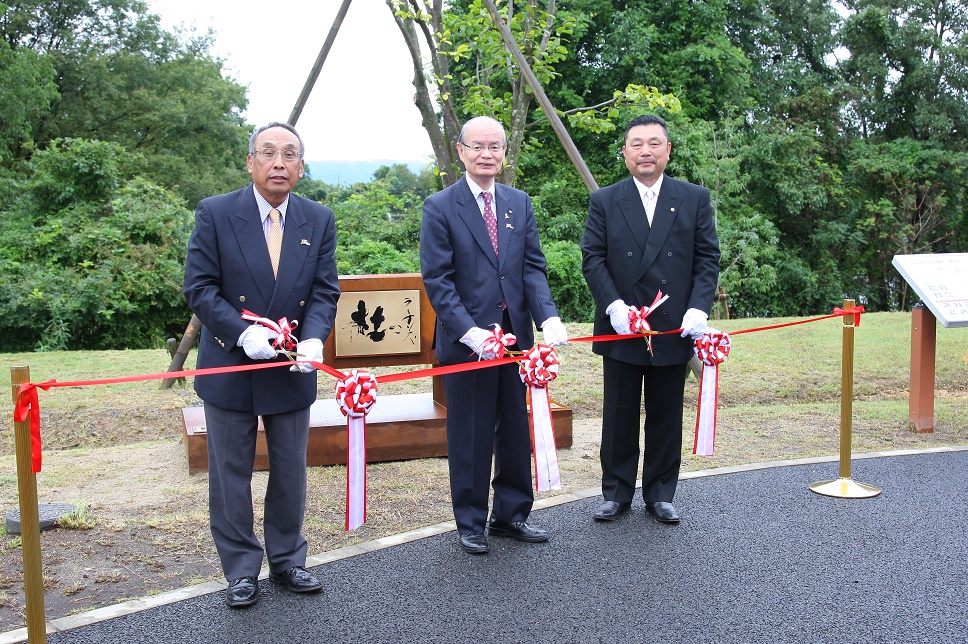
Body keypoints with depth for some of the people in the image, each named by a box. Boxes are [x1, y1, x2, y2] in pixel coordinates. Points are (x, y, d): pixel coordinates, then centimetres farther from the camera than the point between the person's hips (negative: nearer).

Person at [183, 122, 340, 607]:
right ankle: (241, 569, 23)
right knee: (231, 474, 8)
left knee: (290, 472, 13)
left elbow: (325, 292, -1)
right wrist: (244, 331, -23)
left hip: (292, 369, 3)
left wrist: (313, 339, -20)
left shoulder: (319, 221, 0)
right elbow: (199, 288, -10)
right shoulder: (215, 213, -8)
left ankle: (287, 560, 31)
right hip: (230, 367, -2)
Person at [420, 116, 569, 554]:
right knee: (469, 436, 6)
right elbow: (437, 279, -10)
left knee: (516, 430, 13)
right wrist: (470, 332, -22)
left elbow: (533, 268, 4)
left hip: (515, 336, 5)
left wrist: (548, 317, -14)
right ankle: (471, 523, 21)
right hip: (466, 340, -5)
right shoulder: (440, 207, -5)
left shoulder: (520, 203, 10)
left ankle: (511, 515, 29)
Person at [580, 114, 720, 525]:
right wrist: (614, 304, -16)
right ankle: (616, 492, 21)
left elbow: (707, 258, 2)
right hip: (621, 329, 0)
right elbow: (592, 258, -2)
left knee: (666, 416, 10)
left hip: (674, 329, 1)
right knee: (619, 416, 8)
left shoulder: (695, 199, 6)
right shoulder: (604, 202, 4)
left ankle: (660, 495, 23)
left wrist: (699, 308, -12)